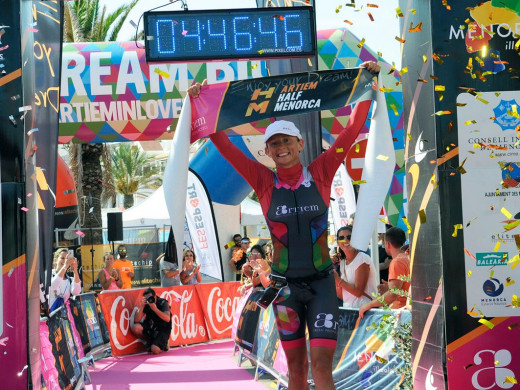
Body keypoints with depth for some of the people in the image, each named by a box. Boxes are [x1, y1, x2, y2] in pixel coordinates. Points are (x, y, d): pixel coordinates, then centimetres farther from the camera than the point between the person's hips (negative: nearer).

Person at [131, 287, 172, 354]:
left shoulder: (163, 303, -15)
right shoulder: (145, 304, -6)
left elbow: (167, 319, -30)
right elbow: (136, 320, -13)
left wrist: (155, 309, -39)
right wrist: (142, 306, -25)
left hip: (163, 329, -5)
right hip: (150, 327, 5)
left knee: (155, 350, -25)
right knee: (135, 328, -23)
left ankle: (164, 342, 11)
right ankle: (150, 341, 3)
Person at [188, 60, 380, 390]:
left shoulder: (320, 174, -3)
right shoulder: (264, 182, -3)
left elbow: (351, 131, -4)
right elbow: (224, 145, -2)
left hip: (322, 282, -1)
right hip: (286, 285, 1)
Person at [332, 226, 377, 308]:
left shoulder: (362, 259, -8)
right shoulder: (342, 262, 13)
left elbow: (358, 291, -15)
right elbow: (341, 295, 8)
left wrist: (338, 279, -15)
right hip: (349, 309, 6)